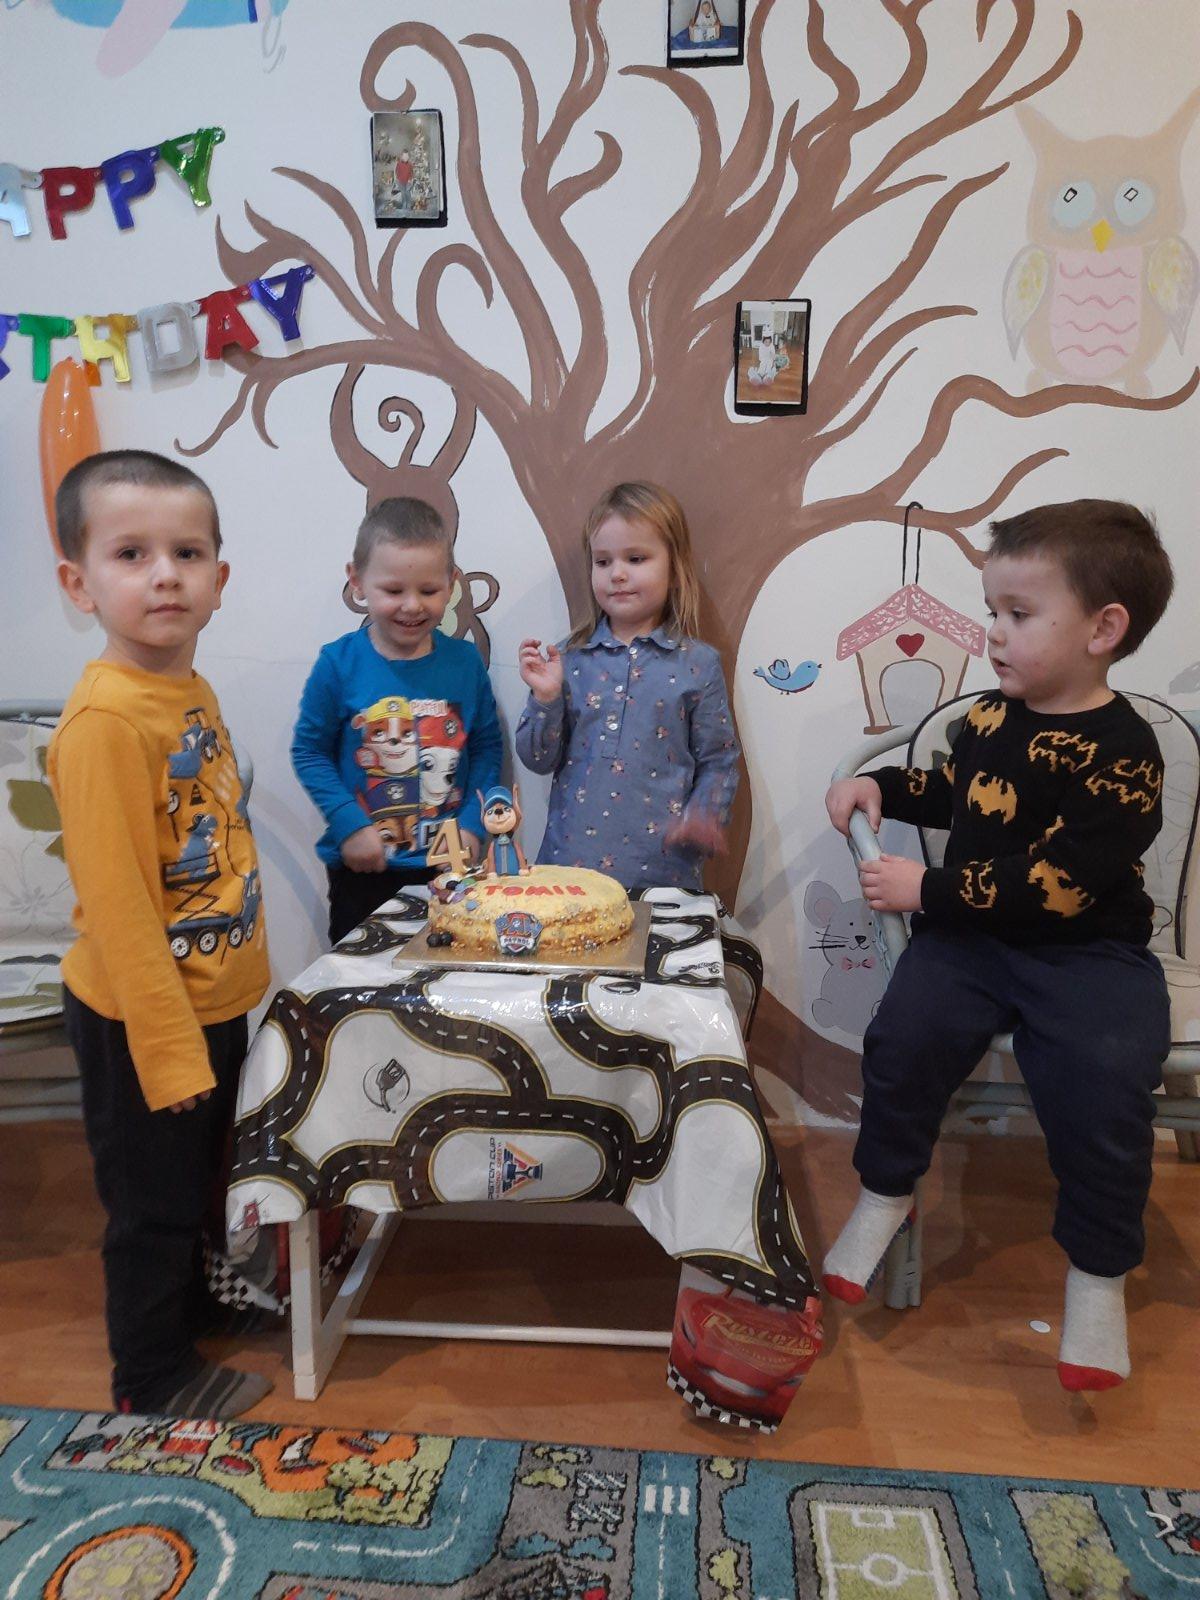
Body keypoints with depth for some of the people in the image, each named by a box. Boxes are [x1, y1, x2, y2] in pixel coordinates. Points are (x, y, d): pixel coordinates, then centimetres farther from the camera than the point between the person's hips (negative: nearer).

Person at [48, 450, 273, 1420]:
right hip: (141, 1021, -8)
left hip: (215, 1002, 8)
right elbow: (117, 904, -25)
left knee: (198, 1181, 27)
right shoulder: (105, 720, -25)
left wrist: (214, 1015, 15)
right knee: (152, 1202, 13)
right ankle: (154, 1380, 36)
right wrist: (168, 1047, -21)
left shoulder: (193, 692, 1)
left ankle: (192, 1309, 51)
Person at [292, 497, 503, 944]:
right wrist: (348, 824, -14)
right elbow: (309, 751, -4)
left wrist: (472, 824, -6)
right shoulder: (339, 664, -8)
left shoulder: (465, 661, -2)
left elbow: (487, 749, 5)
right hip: (362, 867, -1)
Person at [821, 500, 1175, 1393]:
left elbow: (1052, 886, -23)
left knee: (1102, 1095, -21)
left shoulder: (1121, 756, -17)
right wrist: (885, 787, 9)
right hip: (971, 933, 5)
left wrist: (927, 890, -20)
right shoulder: (994, 716, 6)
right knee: (902, 1041, -16)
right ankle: (885, 1193, 11)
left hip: (1086, 953, -5)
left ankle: (1097, 1274, 7)